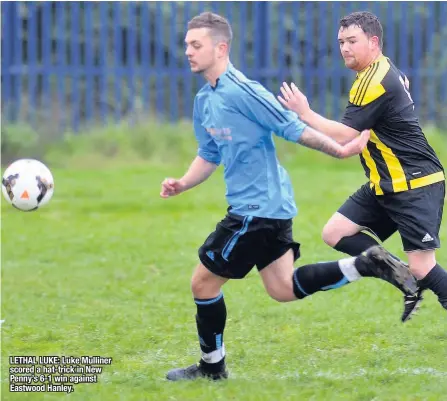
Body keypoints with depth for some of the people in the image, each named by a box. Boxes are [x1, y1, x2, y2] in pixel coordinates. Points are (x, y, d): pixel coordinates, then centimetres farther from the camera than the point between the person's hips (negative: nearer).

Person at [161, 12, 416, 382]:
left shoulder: (241, 92, -20)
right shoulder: (204, 101, 10)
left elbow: (292, 128, -17)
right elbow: (209, 155, 20)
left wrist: (339, 151, -14)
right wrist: (181, 185, 5)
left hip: (257, 206, -9)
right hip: (269, 207, 9)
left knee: (203, 282, 0)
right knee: (283, 289, 13)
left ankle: (212, 367, 15)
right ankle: (366, 265, 11)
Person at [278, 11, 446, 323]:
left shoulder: (376, 82, -19)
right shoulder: (388, 72, 10)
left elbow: (342, 136, -21)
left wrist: (304, 113, -15)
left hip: (416, 186, -10)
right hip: (385, 187, 10)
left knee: (422, 268, -14)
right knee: (335, 233, 3)